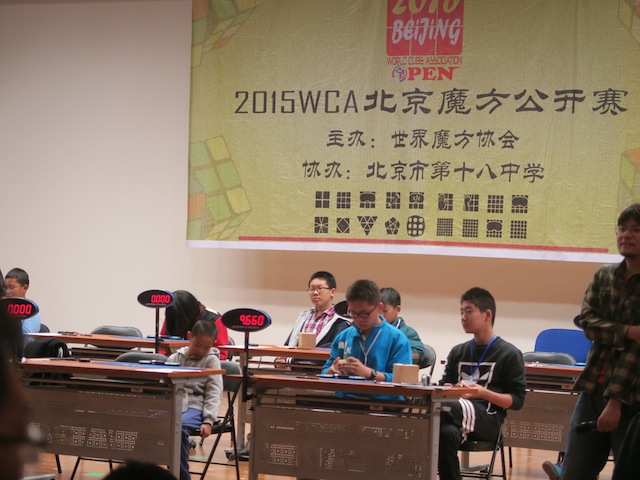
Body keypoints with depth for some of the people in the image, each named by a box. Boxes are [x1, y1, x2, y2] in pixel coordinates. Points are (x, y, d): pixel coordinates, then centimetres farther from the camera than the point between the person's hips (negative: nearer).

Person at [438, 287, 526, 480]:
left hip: (487, 419, -4)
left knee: (444, 410, -38)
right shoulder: (457, 352, 23)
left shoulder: (509, 354, 5)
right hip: (456, 413, 4)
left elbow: (517, 401, 0)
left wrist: (484, 393, -15)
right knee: (447, 433, -36)